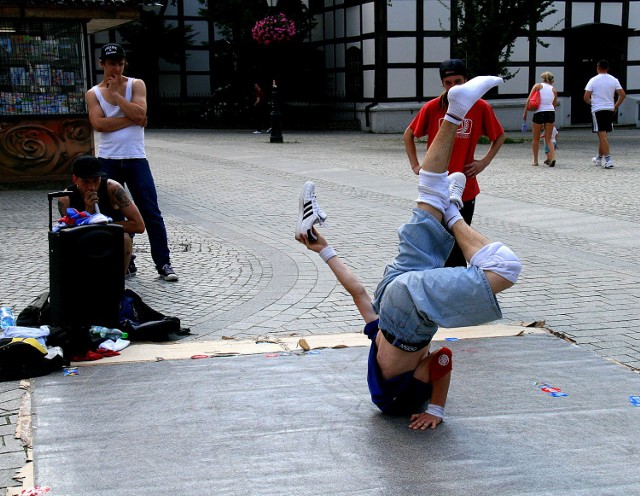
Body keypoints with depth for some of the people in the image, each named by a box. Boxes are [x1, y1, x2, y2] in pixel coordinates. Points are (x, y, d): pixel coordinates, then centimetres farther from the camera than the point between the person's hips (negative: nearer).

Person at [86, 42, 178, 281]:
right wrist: (131, 119, -13)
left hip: (136, 159, -1)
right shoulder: (93, 93, 5)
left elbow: (140, 113, -13)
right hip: (108, 161, 1)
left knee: (151, 212, -3)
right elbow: (98, 123, -12)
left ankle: (163, 263, 2)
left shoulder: (136, 85, 3)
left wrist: (115, 94, -11)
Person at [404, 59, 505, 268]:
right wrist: (415, 165, 3)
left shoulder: (481, 108, -5)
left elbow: (499, 136, 10)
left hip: (465, 188, 0)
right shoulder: (432, 108, -3)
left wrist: (484, 162, -1)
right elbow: (409, 135, 10)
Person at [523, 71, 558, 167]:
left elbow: (528, 100, -3)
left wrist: (525, 112, 0)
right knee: (548, 139, 8)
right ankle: (552, 157, -13)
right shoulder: (554, 90, 14)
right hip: (551, 112, 2)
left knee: (536, 139, 12)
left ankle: (535, 160, 15)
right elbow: (554, 105, 16)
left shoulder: (538, 85, 7)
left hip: (539, 113, -2)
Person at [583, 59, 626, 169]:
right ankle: (599, 158, 30)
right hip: (610, 110, 5)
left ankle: (608, 159, -17)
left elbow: (586, 97, -10)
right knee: (603, 135, 18)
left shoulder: (593, 80, -6)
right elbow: (623, 95, -1)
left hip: (597, 110, -4)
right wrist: (616, 107, 10)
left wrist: (592, 103, 11)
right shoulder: (614, 80, 4)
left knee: (602, 135, -7)